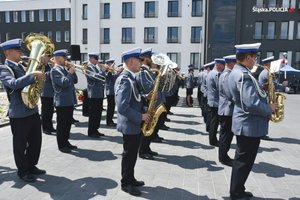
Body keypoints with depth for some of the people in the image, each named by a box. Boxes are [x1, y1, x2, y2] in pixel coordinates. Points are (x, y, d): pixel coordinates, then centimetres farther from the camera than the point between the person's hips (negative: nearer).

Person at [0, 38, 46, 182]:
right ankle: (22, 171, 22)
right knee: (20, 144, 7)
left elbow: (30, 82, 23)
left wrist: (39, 75, 6)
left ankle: (32, 166, 32)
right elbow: (14, 84, -30)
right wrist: (33, 75, -31)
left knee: (36, 141, 15)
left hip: (33, 110, 8)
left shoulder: (21, 67, 14)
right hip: (19, 114, -8)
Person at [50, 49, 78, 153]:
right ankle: (61, 145, 11)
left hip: (70, 101, 9)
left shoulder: (65, 68, 14)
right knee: (61, 124, 1)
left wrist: (72, 71, 1)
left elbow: (75, 81, 14)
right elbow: (64, 83, -23)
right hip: (62, 102, -8)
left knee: (68, 123, 15)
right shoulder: (55, 70, -12)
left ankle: (66, 142, 26)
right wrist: (70, 72, -13)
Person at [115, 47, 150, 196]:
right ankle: (126, 184, 22)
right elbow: (122, 107, -30)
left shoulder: (130, 78, 9)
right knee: (129, 155, 5)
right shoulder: (124, 79, -22)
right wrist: (141, 117, -22)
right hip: (129, 125, -9)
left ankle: (130, 179, 34)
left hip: (134, 124, 9)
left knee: (132, 154, 19)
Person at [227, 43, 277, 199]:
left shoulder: (236, 72, 11)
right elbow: (252, 104, -30)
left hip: (244, 123, 10)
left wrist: (261, 91, 5)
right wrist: (269, 109, -14)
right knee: (244, 161, 3)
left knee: (241, 159, 18)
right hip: (250, 125, -10)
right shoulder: (244, 75, -23)